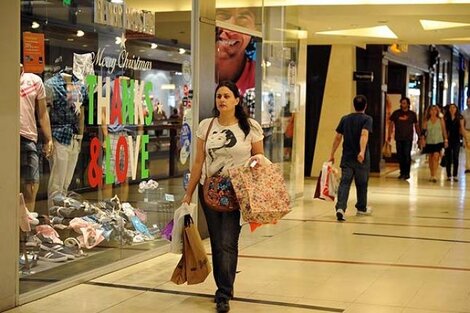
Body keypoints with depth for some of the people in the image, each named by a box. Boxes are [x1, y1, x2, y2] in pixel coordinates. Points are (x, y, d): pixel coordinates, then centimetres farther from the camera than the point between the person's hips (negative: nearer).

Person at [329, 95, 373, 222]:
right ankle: (362, 208, 30)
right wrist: (362, 151, -34)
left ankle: (340, 208, -23)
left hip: (347, 157, 2)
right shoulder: (367, 119, -5)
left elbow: (337, 137, 7)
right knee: (361, 184, 14)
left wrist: (332, 154, 15)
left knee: (344, 182, -4)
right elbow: (364, 134, -22)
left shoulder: (345, 119, 7)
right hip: (361, 158, -2)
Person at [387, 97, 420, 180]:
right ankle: (402, 172, 14)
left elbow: (416, 125, 13)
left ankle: (407, 173, -4)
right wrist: (389, 136, -1)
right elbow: (391, 124, 6)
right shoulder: (396, 113, 4)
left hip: (408, 138, -2)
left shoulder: (412, 114, 5)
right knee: (400, 156, 4)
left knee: (407, 155, -9)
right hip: (398, 138, 2)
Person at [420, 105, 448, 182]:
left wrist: (446, 140, 3)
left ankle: (434, 176, -18)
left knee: (436, 157, -15)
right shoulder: (426, 121, 4)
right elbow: (423, 131, 3)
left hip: (438, 141, -2)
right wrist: (422, 139, -9)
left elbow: (444, 131, 5)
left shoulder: (440, 120, 2)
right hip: (429, 142, 2)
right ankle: (432, 175, 20)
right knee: (431, 158, 9)